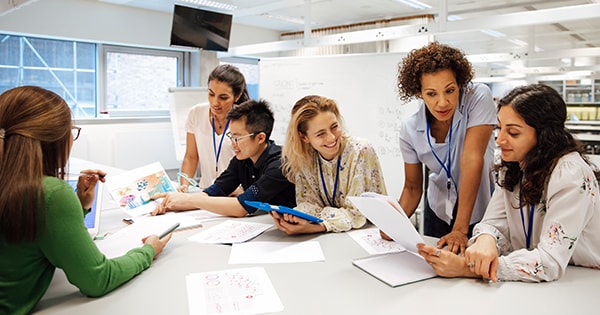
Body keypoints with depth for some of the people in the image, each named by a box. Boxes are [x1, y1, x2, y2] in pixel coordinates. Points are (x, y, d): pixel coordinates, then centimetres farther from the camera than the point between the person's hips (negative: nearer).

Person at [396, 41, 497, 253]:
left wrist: (461, 229, -33)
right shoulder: (409, 129, -15)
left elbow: (472, 159, -30)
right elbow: (412, 187, -6)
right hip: (438, 212, 3)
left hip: (479, 209, -2)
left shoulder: (478, 97, -23)